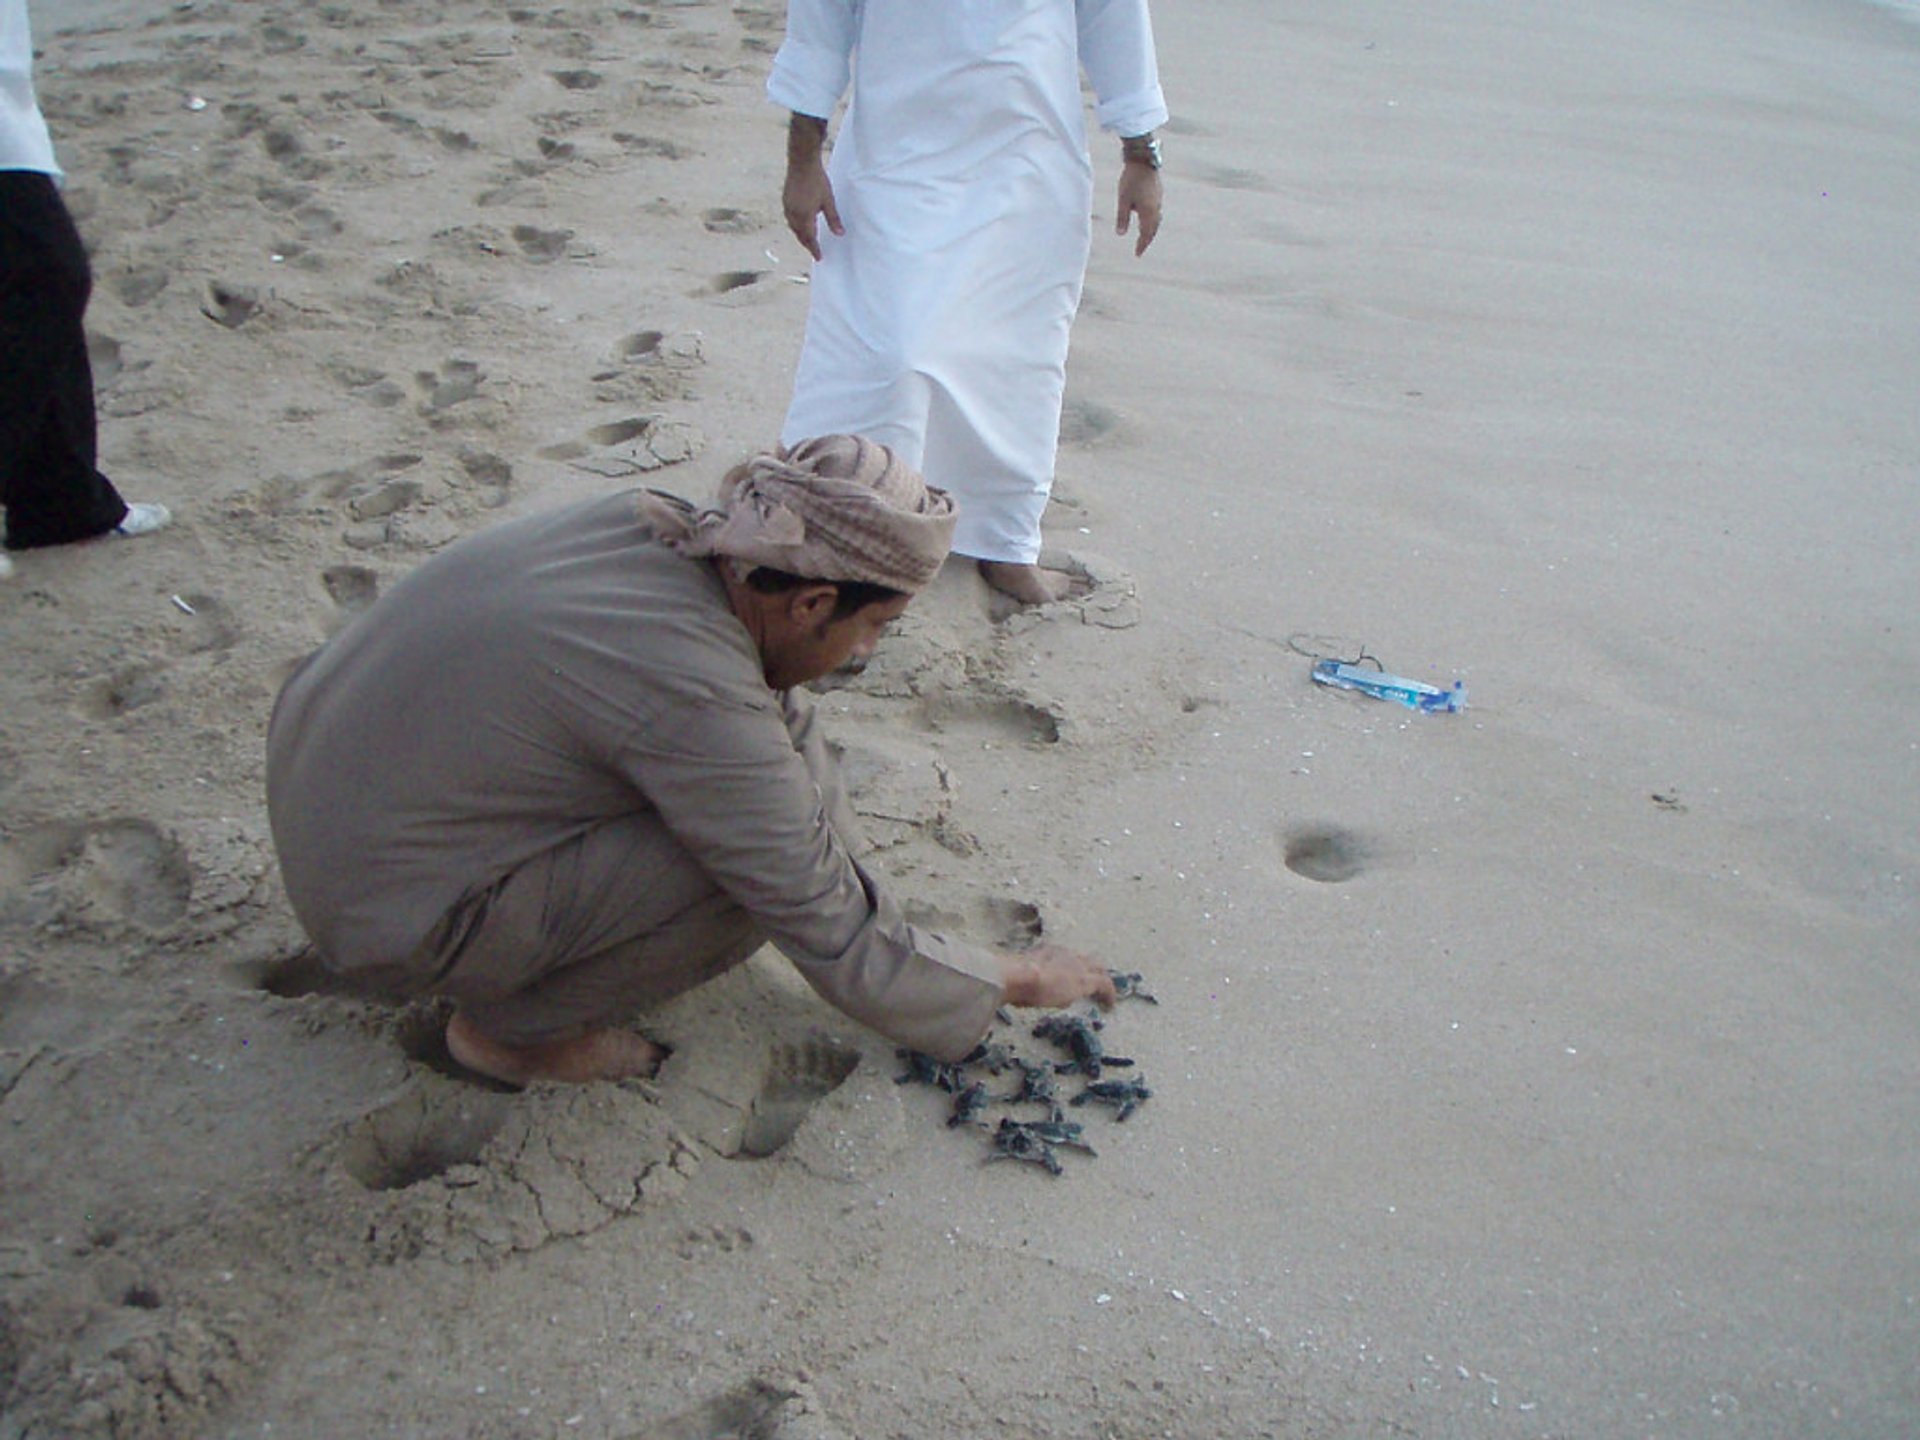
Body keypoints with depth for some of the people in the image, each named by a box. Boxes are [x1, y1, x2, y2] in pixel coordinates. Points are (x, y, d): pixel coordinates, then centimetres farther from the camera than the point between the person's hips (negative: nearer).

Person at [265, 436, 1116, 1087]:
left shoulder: (647, 523, -7)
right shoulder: (695, 701, -29)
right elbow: (835, 943, -18)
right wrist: (1015, 982, -4)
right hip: (385, 918, -8)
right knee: (764, 878, -19)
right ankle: (513, 1026, 2)